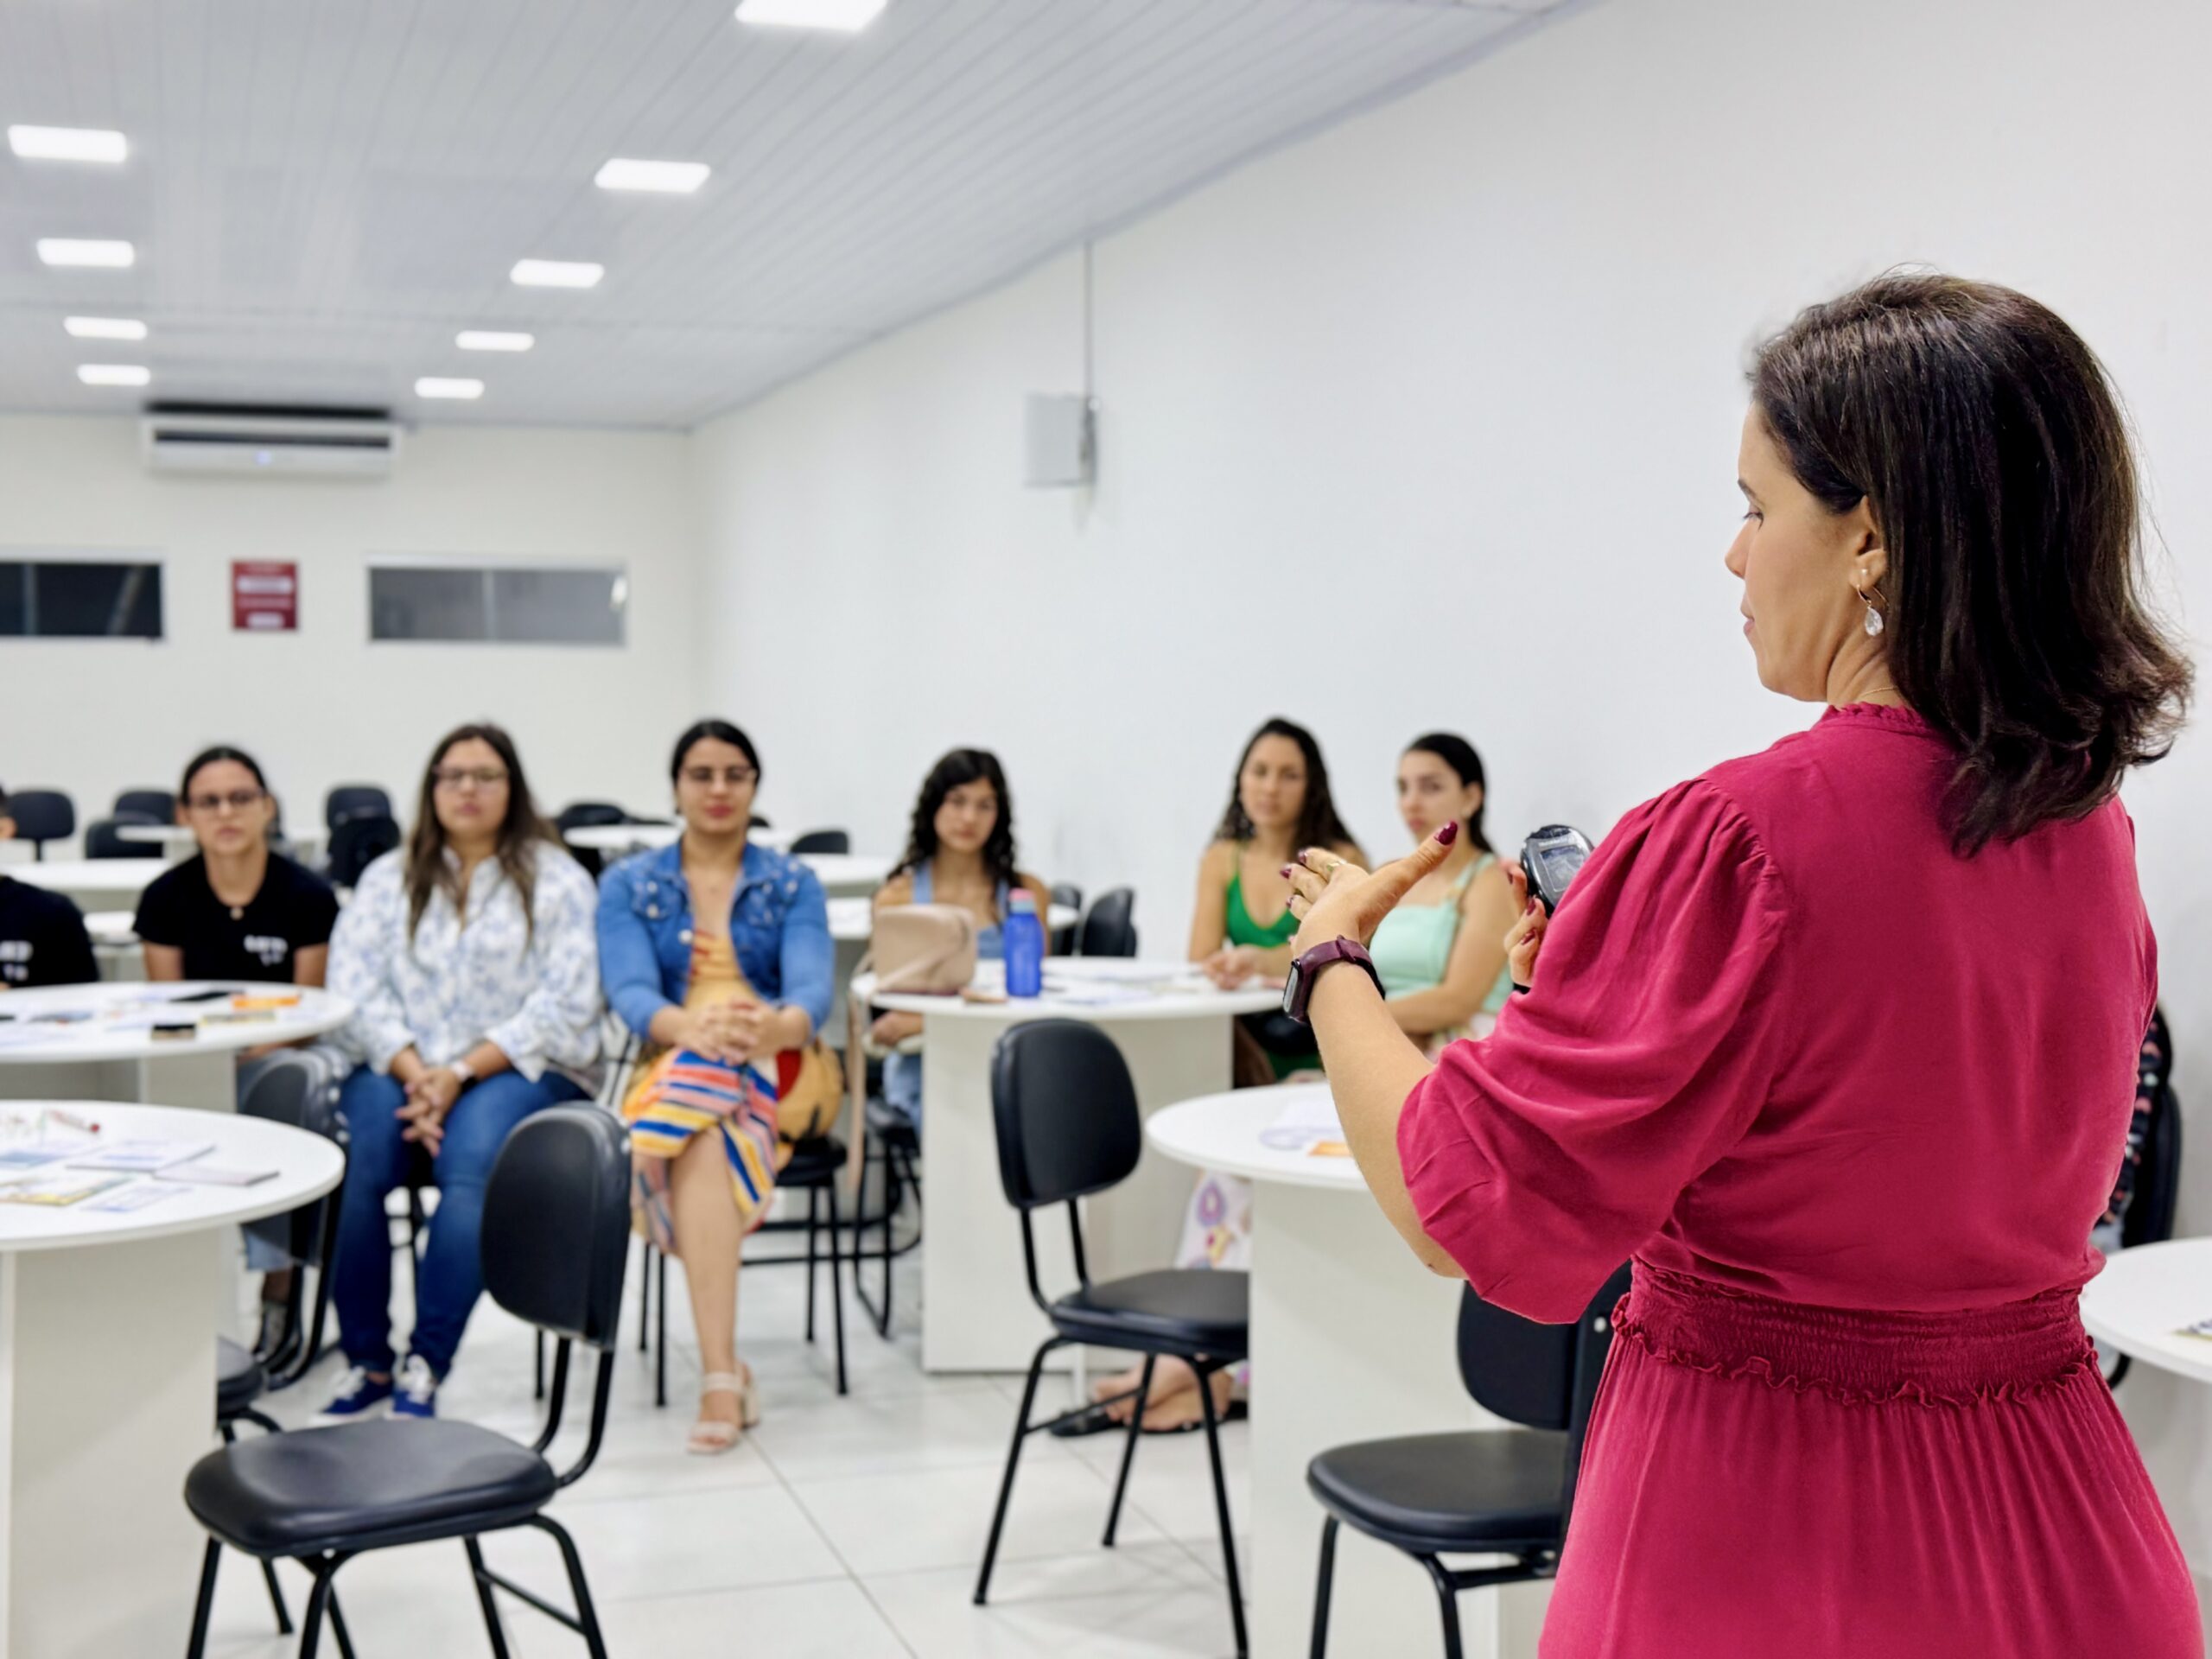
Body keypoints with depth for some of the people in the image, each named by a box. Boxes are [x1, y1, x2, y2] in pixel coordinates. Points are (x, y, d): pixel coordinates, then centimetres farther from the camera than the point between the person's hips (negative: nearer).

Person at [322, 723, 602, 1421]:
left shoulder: (556, 881, 8)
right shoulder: (388, 878, 17)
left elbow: (564, 1005, -4)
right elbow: (354, 989, 3)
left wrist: (461, 1073, -14)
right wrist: (414, 1072, -15)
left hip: (519, 1069, -2)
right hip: (401, 1069, 2)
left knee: (471, 1162, -34)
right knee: (351, 1161, -28)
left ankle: (424, 1370, -28)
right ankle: (366, 1362, -15)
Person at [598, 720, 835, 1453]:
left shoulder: (794, 884, 11)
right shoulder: (629, 885, 11)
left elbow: (811, 987, -7)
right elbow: (629, 991, -7)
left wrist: (777, 1025, -34)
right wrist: (691, 1026, -31)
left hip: (776, 1076, 0)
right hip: (666, 1070, 1)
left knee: (699, 1123, -36)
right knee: (705, 1144, -36)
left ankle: (718, 1374, -40)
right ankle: (726, 1372, -39)